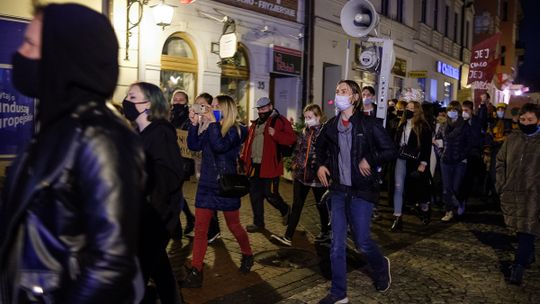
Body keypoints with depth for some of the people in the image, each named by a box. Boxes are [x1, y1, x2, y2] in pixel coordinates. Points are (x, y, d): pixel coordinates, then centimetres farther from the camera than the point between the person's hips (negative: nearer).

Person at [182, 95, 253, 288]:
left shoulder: (235, 130, -10)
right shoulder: (211, 129, 8)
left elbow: (220, 146, -28)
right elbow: (194, 145, -2)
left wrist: (213, 122, -24)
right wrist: (194, 124, -11)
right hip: (206, 185, 5)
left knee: (233, 225, 12)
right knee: (200, 229, 1)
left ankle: (247, 255, 37)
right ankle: (196, 272, 6)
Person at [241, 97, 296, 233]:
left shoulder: (280, 121, -4)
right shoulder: (255, 124, 18)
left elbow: (292, 138, -15)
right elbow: (248, 143, 21)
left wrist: (275, 134, -29)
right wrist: (244, 160, 14)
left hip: (270, 166, -7)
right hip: (254, 166, 7)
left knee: (270, 194, -1)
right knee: (255, 195, 10)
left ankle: (285, 210, 29)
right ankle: (258, 223, 23)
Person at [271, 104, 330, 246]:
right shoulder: (304, 132, 10)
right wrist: (295, 164, 7)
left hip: (317, 176, -5)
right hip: (301, 174, 5)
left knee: (321, 205, 12)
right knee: (296, 206, 4)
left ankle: (325, 233, 31)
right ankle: (288, 237, 5)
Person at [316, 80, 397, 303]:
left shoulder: (368, 124, -9)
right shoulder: (331, 125, 5)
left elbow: (391, 151, -6)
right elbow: (320, 147, 24)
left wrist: (369, 160, -16)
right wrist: (321, 165, 9)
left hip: (361, 191, -4)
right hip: (338, 191, 4)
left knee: (362, 241, 3)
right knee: (337, 244, 6)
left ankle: (381, 267, 37)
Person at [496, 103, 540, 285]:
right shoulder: (512, 138, 6)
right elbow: (501, 162, 15)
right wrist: (501, 184, 9)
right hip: (512, 193, 4)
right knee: (520, 228, 16)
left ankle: (519, 266, -2)